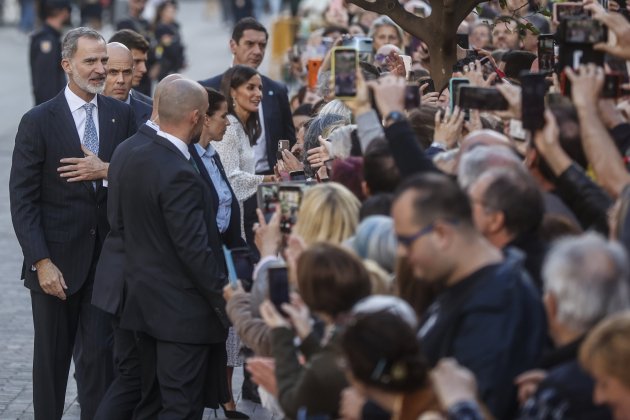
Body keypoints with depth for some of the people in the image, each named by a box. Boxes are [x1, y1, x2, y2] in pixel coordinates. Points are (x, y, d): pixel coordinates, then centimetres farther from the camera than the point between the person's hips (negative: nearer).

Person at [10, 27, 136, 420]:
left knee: (100, 355, 0)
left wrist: (107, 171, -15)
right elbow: (23, 200, -7)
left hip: (106, 255, 2)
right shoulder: (38, 121, -6)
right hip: (58, 258, -2)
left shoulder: (122, 115, 4)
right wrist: (41, 262, -14)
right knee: (52, 357, 10)